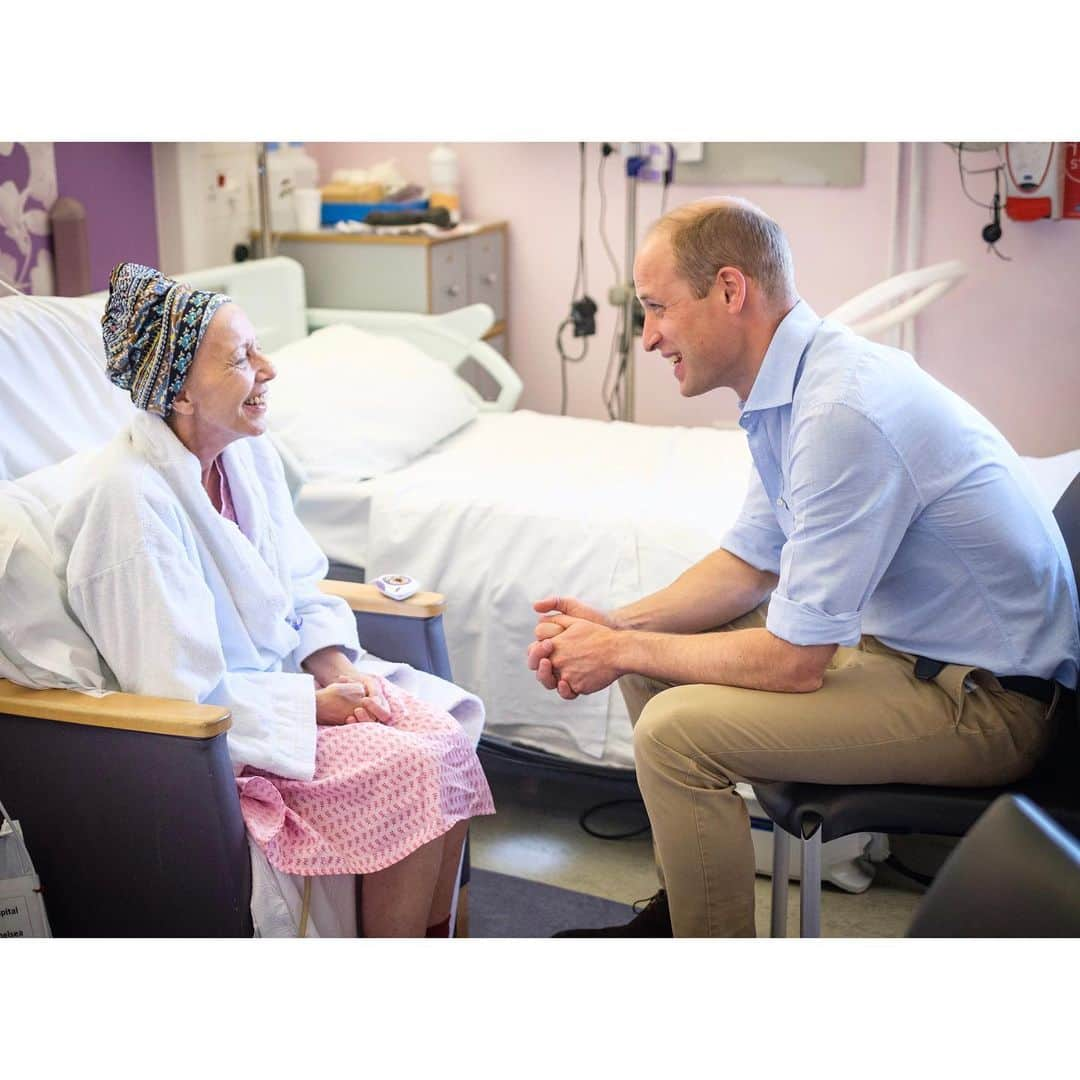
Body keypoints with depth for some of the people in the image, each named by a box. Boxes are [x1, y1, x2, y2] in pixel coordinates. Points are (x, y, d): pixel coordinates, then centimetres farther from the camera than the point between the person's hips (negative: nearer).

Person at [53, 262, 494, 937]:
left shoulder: (248, 451, 1)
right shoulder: (133, 497, -25)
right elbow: (182, 690, -23)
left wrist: (339, 666, -7)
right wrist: (319, 702, -17)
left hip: (293, 674, 8)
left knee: (448, 739, -13)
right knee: (416, 772, -20)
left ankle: (438, 942, 2)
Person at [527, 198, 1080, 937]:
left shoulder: (842, 413, -28)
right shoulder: (794, 384, 3)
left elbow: (793, 661, -25)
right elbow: (752, 564, 13)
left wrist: (625, 652, -12)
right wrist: (618, 626, -1)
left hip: (986, 701, -10)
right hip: (897, 633, 10)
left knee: (677, 730, -22)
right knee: (653, 657, 10)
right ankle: (683, 902, 23)